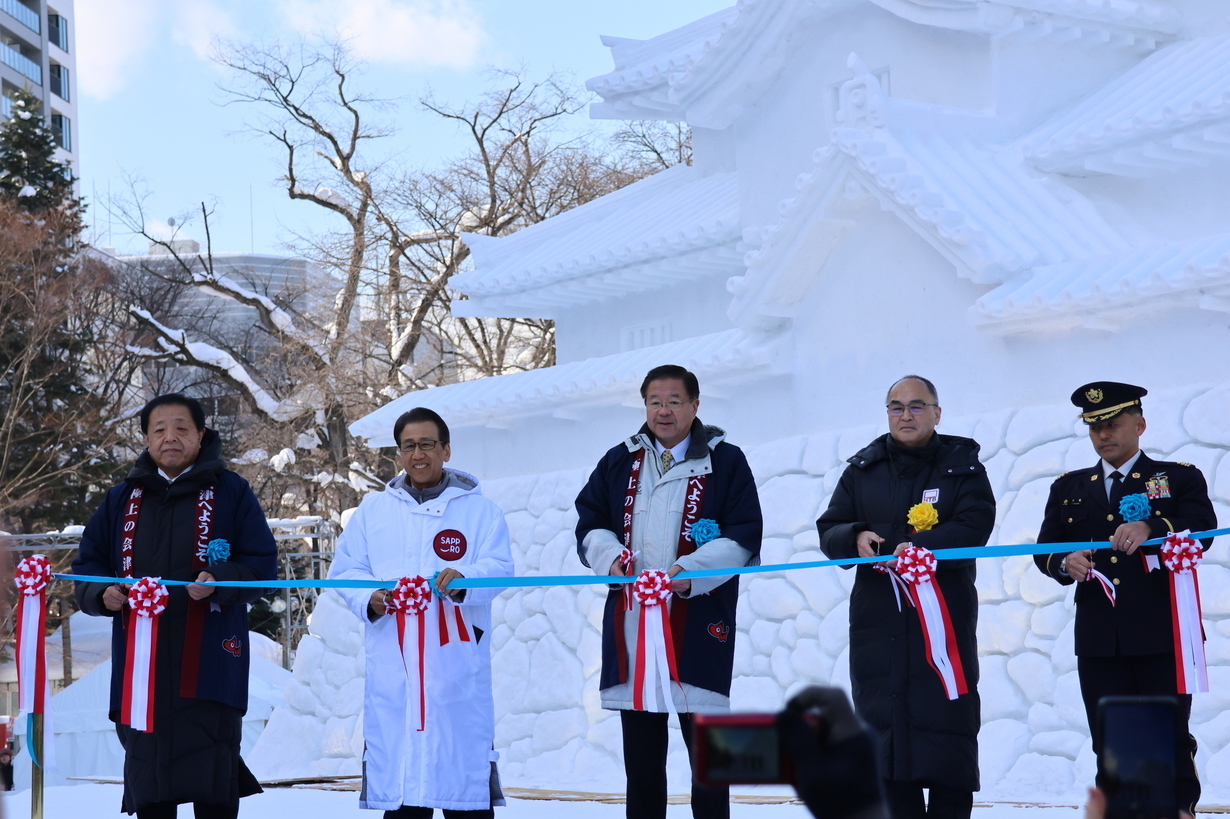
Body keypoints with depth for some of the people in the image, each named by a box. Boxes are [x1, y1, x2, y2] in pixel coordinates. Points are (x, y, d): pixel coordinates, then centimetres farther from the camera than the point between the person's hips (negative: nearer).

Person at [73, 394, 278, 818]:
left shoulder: (230, 492, 6)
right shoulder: (123, 497, 16)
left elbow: (262, 563, 2)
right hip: (139, 667, 4)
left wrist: (220, 581, -17)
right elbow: (88, 562, 18)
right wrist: (101, 593, -4)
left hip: (209, 666, -3)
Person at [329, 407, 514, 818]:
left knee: (463, 762, -6)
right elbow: (344, 569, 12)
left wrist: (466, 578, -24)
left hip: (457, 665, -2)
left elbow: (500, 566, -2)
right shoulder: (372, 510, 18)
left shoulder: (478, 510, 10)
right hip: (392, 665, 2)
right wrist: (369, 598, -9)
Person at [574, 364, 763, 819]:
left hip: (698, 623, -4)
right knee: (640, 749, 9)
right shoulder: (619, 462, 14)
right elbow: (590, 524, 15)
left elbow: (743, 537, -3)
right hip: (631, 621, 4)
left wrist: (692, 570, -17)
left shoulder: (725, 461, 3)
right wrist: (610, 557, -7)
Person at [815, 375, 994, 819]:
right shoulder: (863, 469, 14)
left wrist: (919, 547, -22)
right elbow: (828, 530, 12)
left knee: (947, 723, -5)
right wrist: (856, 537, -10)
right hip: (877, 616, 3)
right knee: (881, 717, 2)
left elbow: (974, 527, -9)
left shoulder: (962, 466, 5)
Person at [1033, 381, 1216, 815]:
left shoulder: (1179, 478, 8)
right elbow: (1044, 550, 11)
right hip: (1099, 642, 3)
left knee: (1171, 743, -1)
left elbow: (1202, 531, -8)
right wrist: (1065, 563, -12)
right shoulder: (1069, 487, 17)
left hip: (1163, 637, -3)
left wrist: (1152, 528, -27)